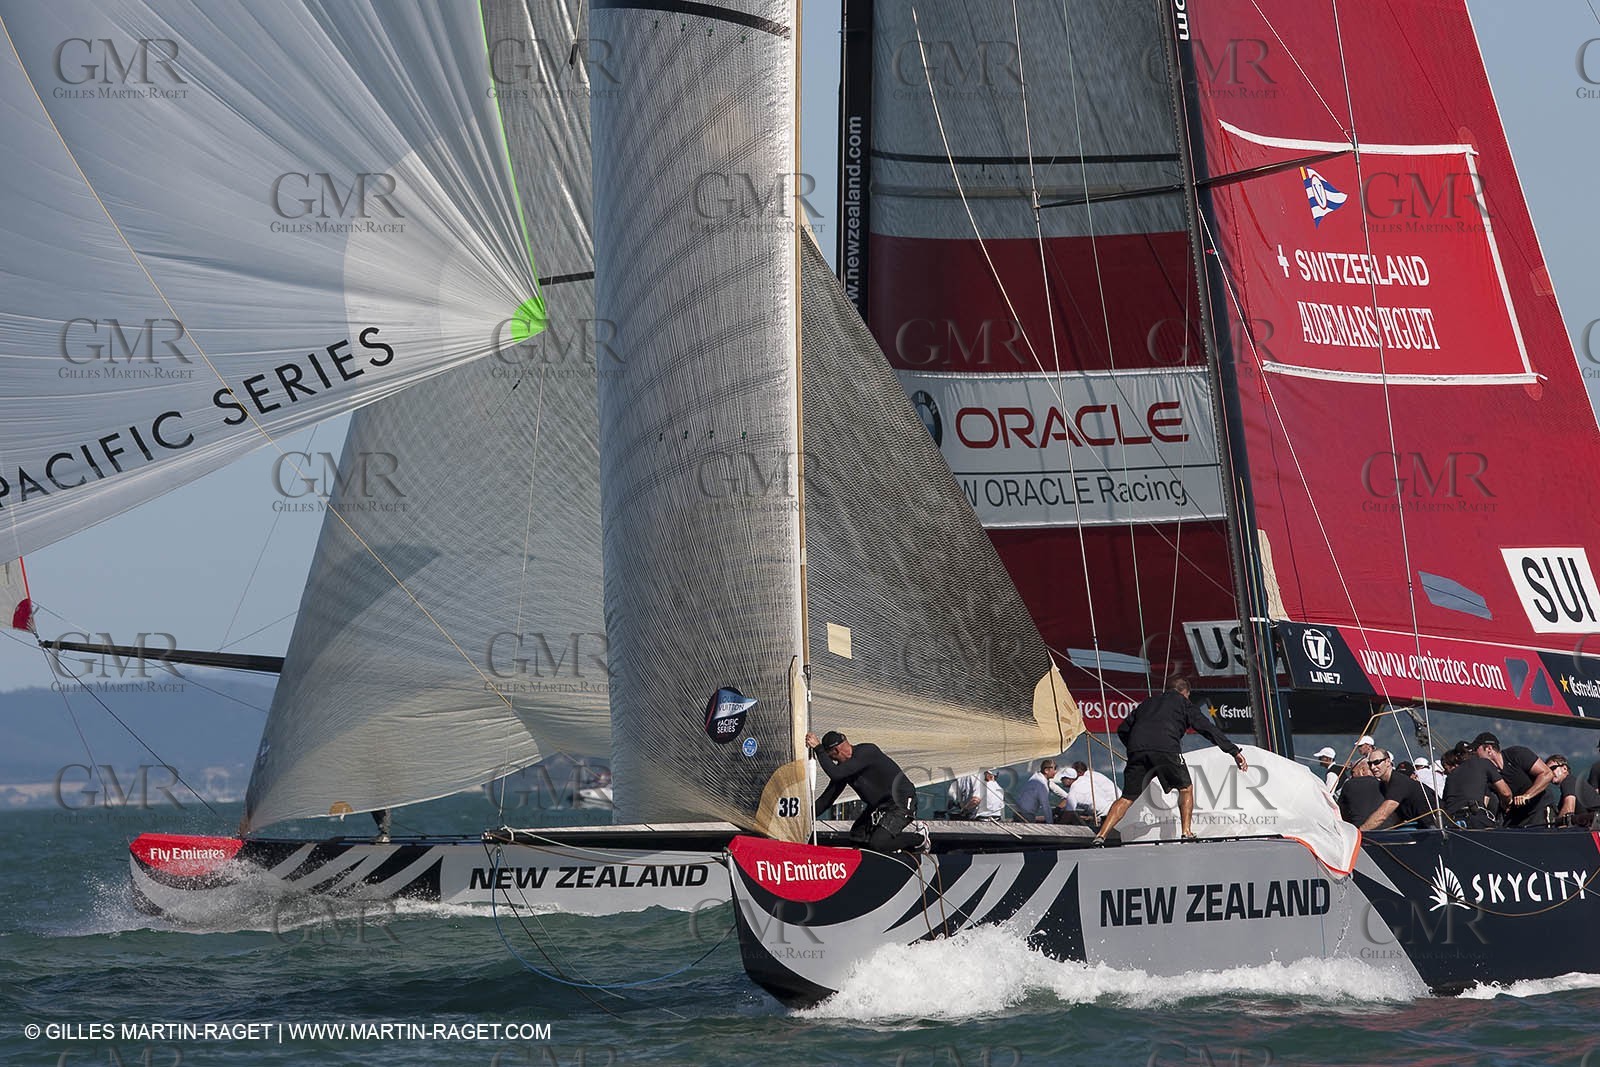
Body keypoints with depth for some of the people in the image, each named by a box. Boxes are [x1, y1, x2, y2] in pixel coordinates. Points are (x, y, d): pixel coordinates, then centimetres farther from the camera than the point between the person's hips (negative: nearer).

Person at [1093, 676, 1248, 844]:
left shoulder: (1147, 703, 34)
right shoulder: (1183, 703, 21)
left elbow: (1122, 730, 29)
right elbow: (1207, 728, 14)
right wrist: (1234, 752, 13)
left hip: (1137, 749, 4)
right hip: (1165, 748, -4)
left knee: (1127, 798, 7)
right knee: (1185, 788, 18)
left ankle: (1100, 836, -6)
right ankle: (1186, 831, 8)